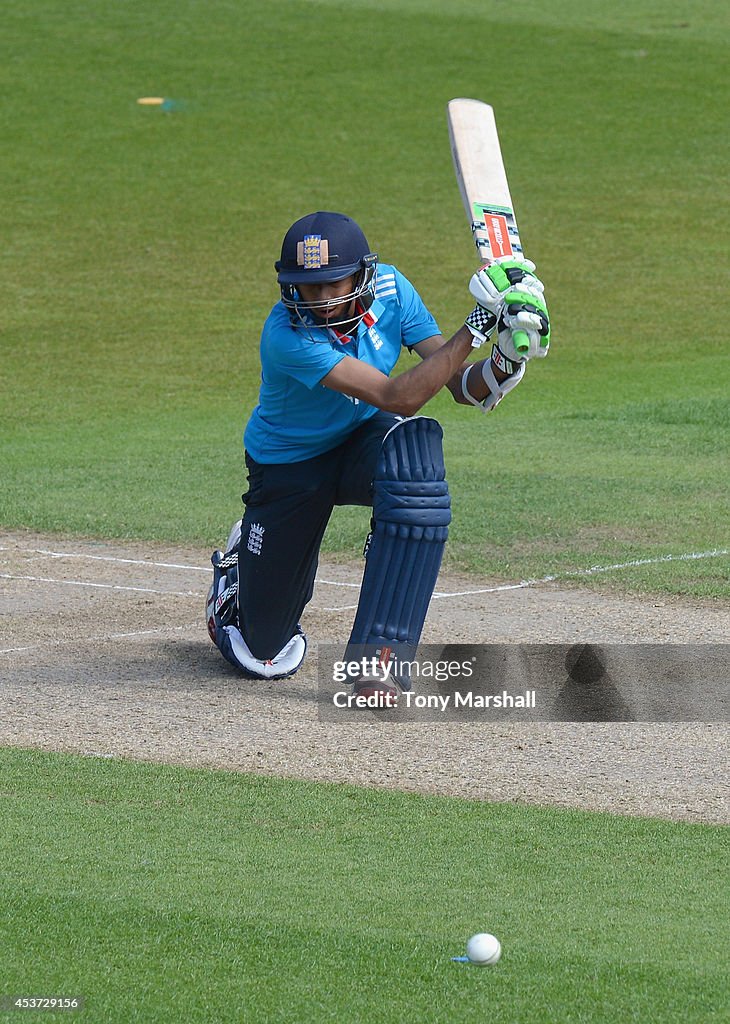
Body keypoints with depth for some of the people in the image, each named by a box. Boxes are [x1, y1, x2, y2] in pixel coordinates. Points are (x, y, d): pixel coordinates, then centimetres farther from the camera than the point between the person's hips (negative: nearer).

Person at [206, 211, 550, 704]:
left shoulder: (390, 289, -18)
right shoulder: (287, 335, -33)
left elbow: (461, 386, -17)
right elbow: (397, 397, -40)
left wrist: (504, 361, -40)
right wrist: (476, 327, -45)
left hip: (365, 442, 3)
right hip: (288, 467, -3)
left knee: (417, 444, -37)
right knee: (266, 656, 1)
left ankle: (379, 659, -32)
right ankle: (238, 565, 42)